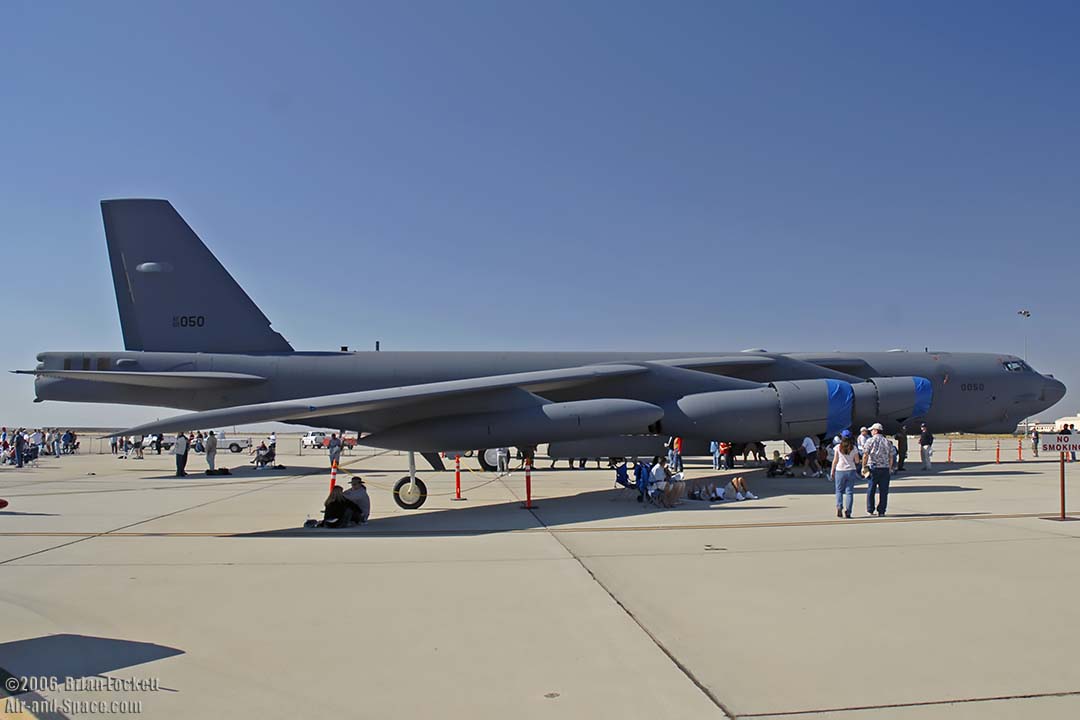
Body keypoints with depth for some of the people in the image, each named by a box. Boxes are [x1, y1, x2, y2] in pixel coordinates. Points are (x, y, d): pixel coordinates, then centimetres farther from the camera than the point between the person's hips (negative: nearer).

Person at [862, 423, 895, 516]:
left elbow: (865, 455, -10)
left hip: (873, 467, -3)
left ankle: (870, 511, 7)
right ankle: (881, 511, 6)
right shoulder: (887, 442, 8)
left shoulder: (870, 441, -4)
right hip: (885, 469, 3)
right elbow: (891, 457, 9)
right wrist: (890, 468, 17)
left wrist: (864, 467, -4)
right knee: (883, 491, 6)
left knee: (871, 490, 5)